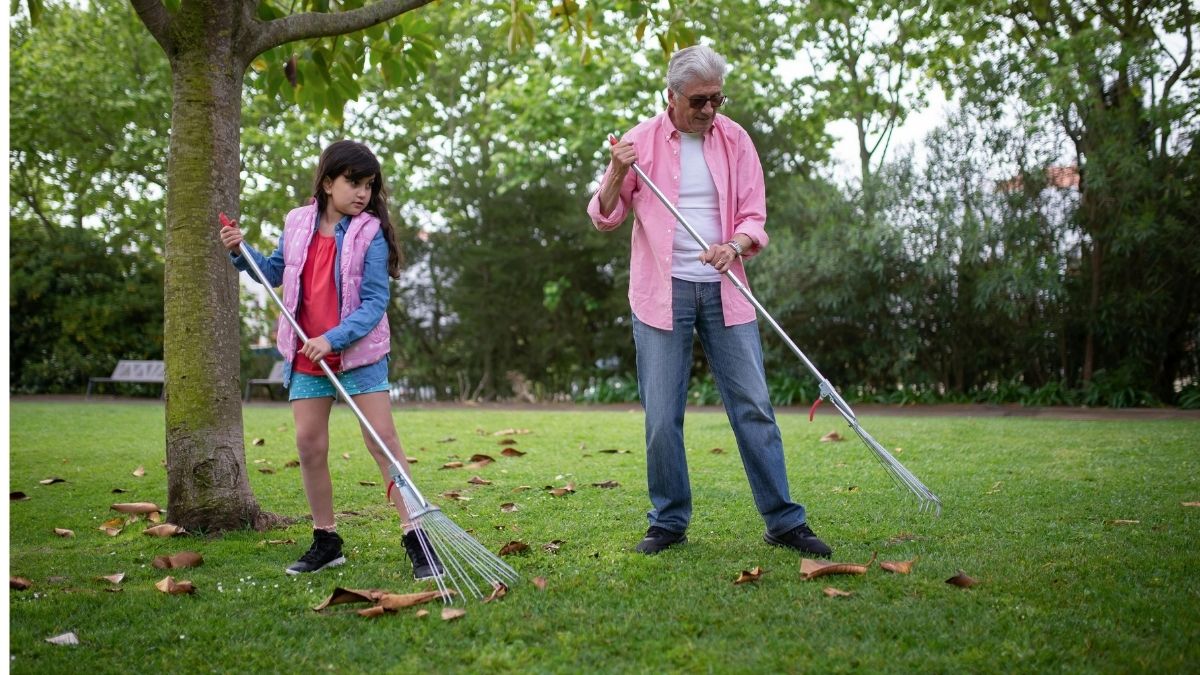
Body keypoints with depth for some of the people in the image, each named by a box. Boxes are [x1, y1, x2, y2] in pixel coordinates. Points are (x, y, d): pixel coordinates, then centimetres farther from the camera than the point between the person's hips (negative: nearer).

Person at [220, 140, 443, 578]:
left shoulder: (370, 234, -10)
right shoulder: (297, 223, 3)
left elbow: (375, 302, -15)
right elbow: (275, 273, 20)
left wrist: (333, 339, -25)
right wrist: (241, 251, 4)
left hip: (359, 352, -4)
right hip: (306, 357, 5)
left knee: (383, 440, -8)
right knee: (309, 444, 5)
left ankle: (416, 539, -5)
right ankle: (325, 542, 18)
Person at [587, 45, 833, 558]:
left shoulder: (735, 140, 7)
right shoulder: (641, 141, 2)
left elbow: (753, 215, 6)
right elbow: (603, 218, 4)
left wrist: (735, 246, -16)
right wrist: (617, 173, -15)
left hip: (723, 290, 2)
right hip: (662, 292, -1)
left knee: (754, 405, 0)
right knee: (661, 415, 0)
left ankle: (784, 521, 7)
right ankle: (668, 522, 14)